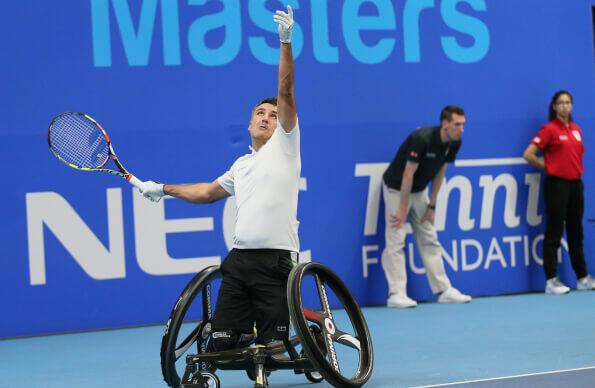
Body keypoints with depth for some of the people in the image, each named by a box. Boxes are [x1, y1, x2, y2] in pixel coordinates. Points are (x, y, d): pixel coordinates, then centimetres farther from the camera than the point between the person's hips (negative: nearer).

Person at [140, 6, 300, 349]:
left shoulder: (284, 144, 5)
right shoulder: (242, 165, 23)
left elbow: (286, 94, -7)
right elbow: (209, 192, 38)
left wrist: (286, 43, -18)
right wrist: (164, 189, 39)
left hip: (275, 259, -6)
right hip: (239, 257, 6)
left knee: (272, 347, -8)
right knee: (222, 342, -3)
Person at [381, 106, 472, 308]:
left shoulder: (454, 143, -9)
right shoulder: (421, 139, -31)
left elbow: (439, 173, 2)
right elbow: (408, 174, -25)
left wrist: (431, 205, 3)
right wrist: (402, 209, -21)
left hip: (419, 191, 7)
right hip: (397, 188, -7)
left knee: (430, 240, 7)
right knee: (395, 242, -9)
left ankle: (444, 290, 8)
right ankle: (396, 294, -9)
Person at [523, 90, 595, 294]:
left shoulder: (576, 129, 10)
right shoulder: (550, 129, -8)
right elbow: (528, 155, -11)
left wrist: (576, 169, 11)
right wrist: (548, 167, -3)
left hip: (575, 184, 6)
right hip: (557, 184, -6)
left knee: (576, 231, 13)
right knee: (554, 233, -4)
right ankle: (551, 281, -1)